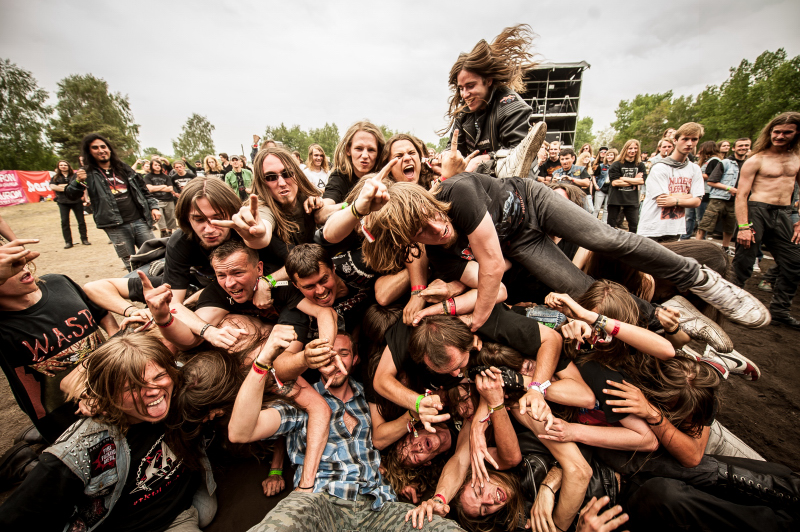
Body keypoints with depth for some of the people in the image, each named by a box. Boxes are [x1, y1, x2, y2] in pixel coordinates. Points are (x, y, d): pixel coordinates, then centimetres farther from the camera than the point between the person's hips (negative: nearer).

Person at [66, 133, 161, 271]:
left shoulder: (124, 168, 13)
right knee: (131, 265, 3)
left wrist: (153, 207, 6)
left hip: (139, 221, 2)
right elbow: (72, 195, -5)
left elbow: (142, 189, 17)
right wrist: (79, 182, -25)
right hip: (115, 227, -2)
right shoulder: (89, 174, 3)